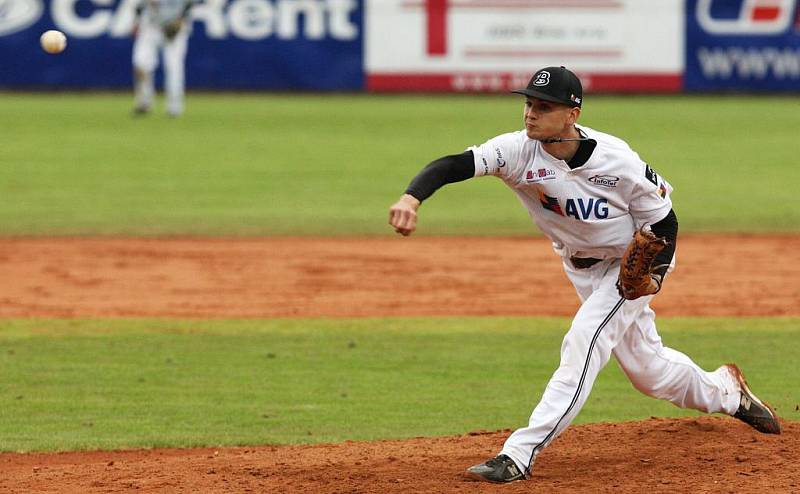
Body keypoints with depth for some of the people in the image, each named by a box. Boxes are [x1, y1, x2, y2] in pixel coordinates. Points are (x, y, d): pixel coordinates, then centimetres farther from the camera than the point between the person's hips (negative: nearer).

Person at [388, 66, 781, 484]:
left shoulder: (615, 160, -30)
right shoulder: (518, 151, -25)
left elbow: (664, 220, -17)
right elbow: (453, 165, -39)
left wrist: (652, 274, -33)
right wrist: (412, 197, -59)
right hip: (580, 268, 5)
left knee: (584, 340, -25)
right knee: (645, 367, 18)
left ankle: (520, 453, -26)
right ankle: (724, 392, 48)